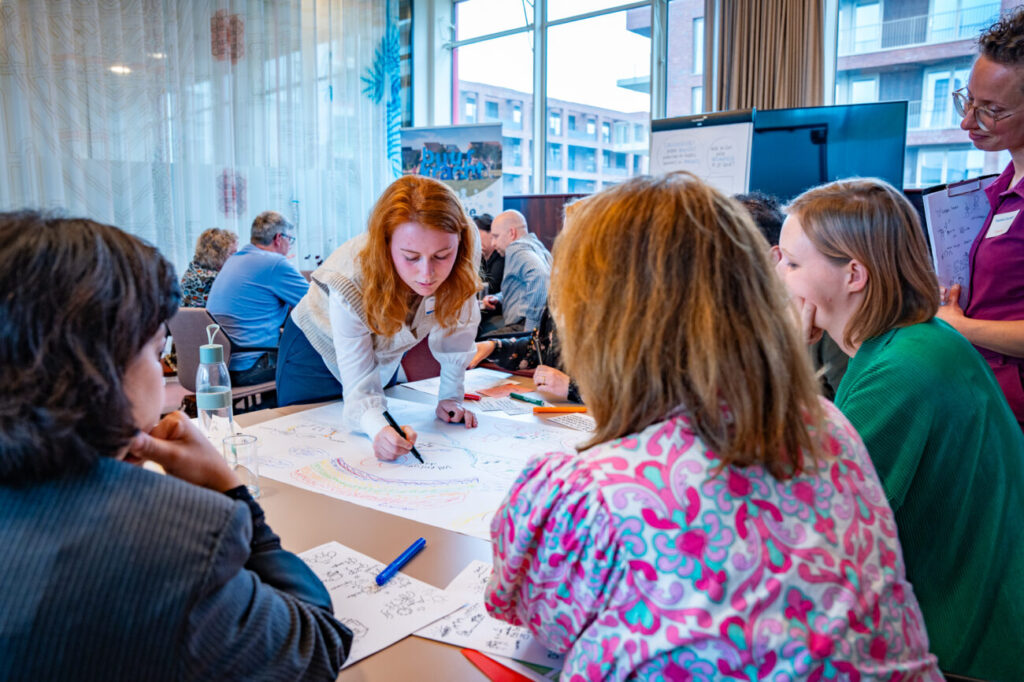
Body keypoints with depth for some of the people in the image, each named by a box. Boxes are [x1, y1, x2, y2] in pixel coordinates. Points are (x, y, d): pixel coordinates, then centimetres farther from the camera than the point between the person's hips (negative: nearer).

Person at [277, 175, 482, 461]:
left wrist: (451, 397, -16)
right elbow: (360, 389, -37)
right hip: (318, 350, -3)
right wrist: (378, 430, -58)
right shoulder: (351, 285, -41)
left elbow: (454, 330, -16)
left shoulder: (462, 256, -34)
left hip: (384, 356, 4)